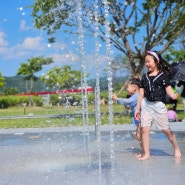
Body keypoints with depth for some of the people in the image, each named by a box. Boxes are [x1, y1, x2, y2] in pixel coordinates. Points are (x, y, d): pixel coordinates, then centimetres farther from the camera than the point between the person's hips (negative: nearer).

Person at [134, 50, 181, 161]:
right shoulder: (145, 77, 9)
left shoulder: (163, 75, -3)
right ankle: (146, 154, 7)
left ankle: (177, 149, 26)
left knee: (166, 130, 5)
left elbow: (168, 89, -10)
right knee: (145, 129, -3)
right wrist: (137, 109, 11)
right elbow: (141, 94, 11)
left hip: (159, 105, -4)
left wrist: (174, 96, -32)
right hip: (146, 105, 4)